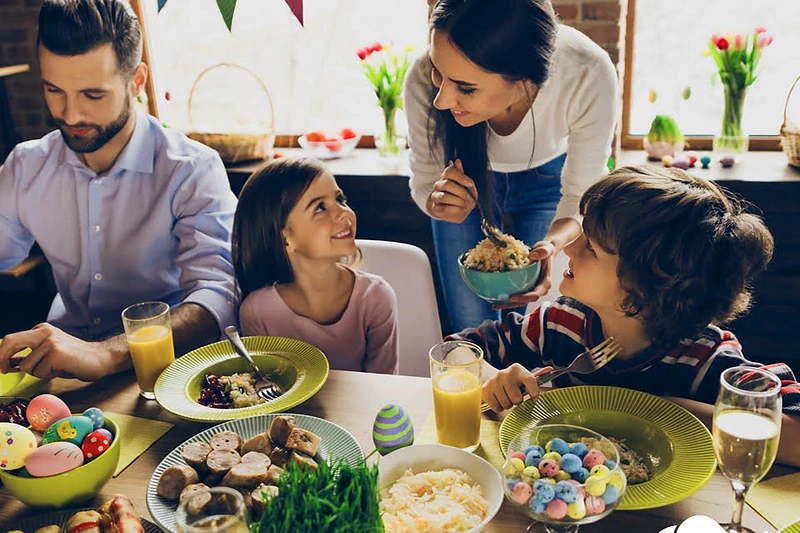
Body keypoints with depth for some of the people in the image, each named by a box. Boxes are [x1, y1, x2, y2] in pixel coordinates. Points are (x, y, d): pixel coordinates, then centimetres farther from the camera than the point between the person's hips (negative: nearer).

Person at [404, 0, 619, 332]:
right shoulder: (424, 81, -36)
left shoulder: (590, 77, -38)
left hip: (548, 178, 0)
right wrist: (439, 203, -41)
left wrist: (552, 242, -44)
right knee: (472, 330, 5)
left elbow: (584, 193, -23)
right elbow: (424, 180, -18)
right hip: (466, 180, 1)